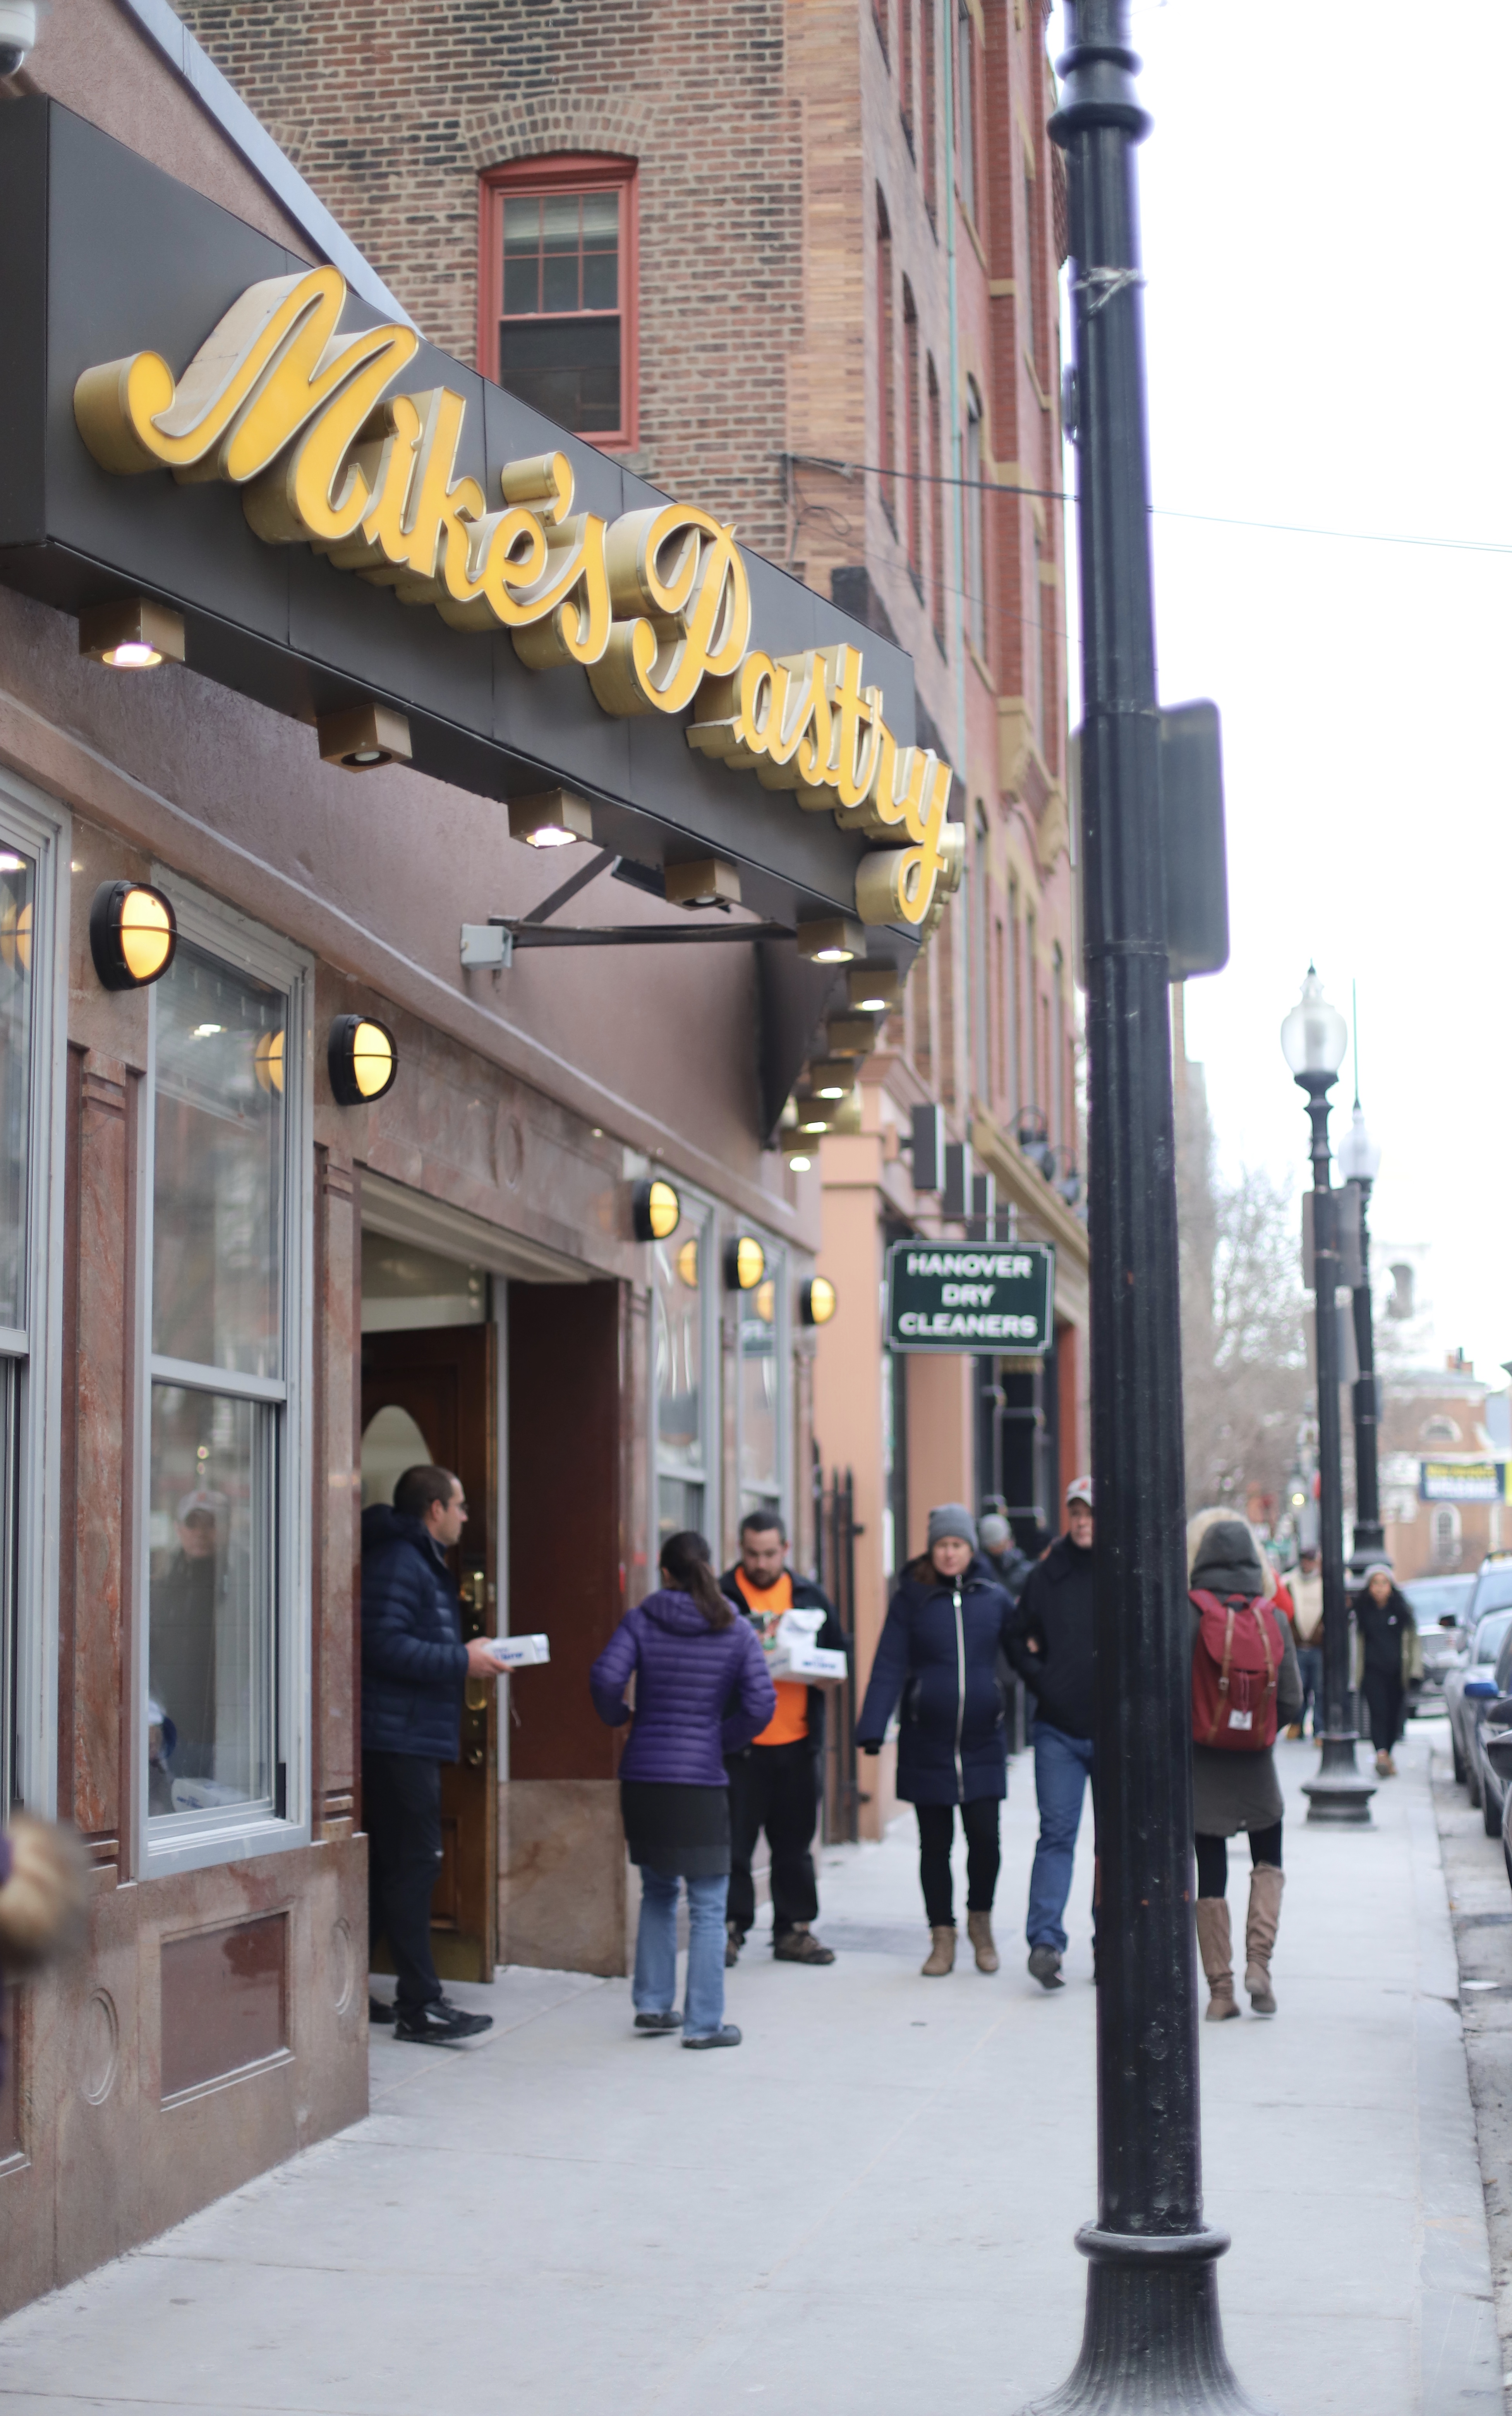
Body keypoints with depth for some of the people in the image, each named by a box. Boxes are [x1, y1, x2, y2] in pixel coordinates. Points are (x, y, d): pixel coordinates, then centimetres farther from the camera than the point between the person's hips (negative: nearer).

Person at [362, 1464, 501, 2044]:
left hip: (409, 1739, 11)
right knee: (413, 1864, -10)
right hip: (400, 1739, -11)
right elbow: (384, 1646, -23)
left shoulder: (421, 1562, 21)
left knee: (387, 1865, 13)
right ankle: (419, 2006, -8)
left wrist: (467, 1654, 13)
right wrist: (461, 1660, -18)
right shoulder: (397, 1563, -14)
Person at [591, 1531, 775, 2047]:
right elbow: (761, 1704, -7)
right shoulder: (736, 1631, 0)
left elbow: (606, 1678, -14)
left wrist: (617, 1716, 6)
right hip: (701, 1782, -2)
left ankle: (652, 2004, 22)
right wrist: (723, 1742, 9)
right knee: (708, 1908, 4)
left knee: (657, 1892, 21)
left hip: (642, 1777, 2)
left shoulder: (641, 1621, 0)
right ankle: (703, 2023, 4)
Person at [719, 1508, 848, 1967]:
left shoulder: (810, 1598, 11)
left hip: (798, 1743, 4)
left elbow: (840, 1659, 14)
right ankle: (730, 1928, 8)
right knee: (733, 1841, -2)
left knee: (795, 1843, 11)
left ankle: (794, 1929, 19)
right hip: (738, 1743, -3)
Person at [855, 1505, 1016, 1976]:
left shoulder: (993, 1598, 5)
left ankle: (980, 1920, 24)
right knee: (935, 1844, 6)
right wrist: (872, 1730, -13)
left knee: (985, 1837, -2)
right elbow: (889, 1668, -4)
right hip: (926, 1745, -1)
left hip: (983, 1742, 1)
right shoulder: (911, 1598, 0)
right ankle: (943, 1937, 18)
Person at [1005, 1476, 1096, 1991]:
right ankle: (1046, 1941, -12)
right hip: (1058, 1730, 1)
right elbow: (1019, 1640, 15)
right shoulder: (1047, 1575, 5)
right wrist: (1040, 1680, 2)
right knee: (1057, 1834, -6)